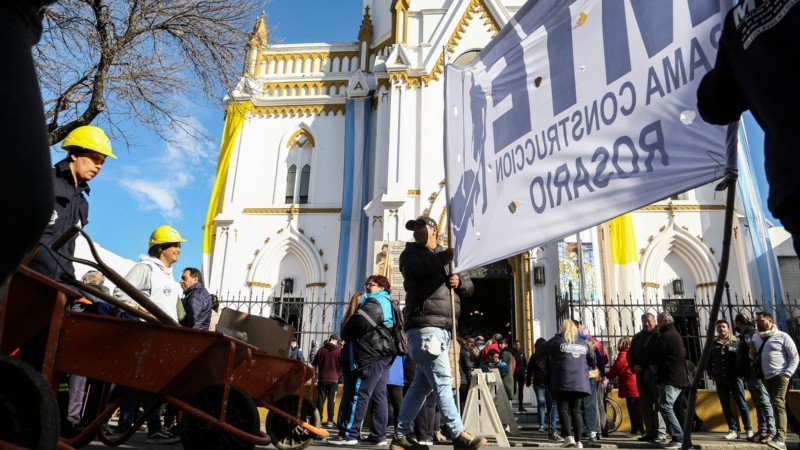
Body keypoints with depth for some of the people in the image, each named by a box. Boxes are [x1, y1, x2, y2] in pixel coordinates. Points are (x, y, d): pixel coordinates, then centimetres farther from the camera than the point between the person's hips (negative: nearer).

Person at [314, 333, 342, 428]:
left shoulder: (321, 349, 1)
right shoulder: (340, 350, -4)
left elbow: (314, 363, 9)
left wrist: (317, 370, 26)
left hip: (322, 379, 1)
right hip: (334, 379, -1)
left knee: (320, 400, 7)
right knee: (331, 401, 3)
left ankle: (318, 420, 7)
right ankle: (330, 421, 2)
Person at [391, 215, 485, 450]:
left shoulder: (447, 256, 26)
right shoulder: (410, 253, 9)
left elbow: (469, 287, 21)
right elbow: (416, 267, -17)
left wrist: (460, 282, -1)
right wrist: (443, 257, -12)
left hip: (444, 328, 7)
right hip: (424, 326, -6)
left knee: (422, 383, 8)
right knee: (442, 380, -11)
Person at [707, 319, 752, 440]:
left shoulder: (737, 342, 1)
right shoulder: (713, 344, 9)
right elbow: (708, 361, 16)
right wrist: (710, 373, 7)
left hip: (735, 378, -3)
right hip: (720, 380, 3)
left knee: (742, 404, 2)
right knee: (725, 406, 5)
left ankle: (748, 429, 11)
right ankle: (733, 430, 11)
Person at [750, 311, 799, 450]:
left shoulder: (782, 336, -2)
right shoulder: (756, 338, 14)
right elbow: (754, 358, 22)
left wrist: (787, 374, -13)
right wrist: (752, 354, -1)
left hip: (780, 375, -6)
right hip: (767, 377, 7)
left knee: (778, 404, -18)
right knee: (777, 405, 10)